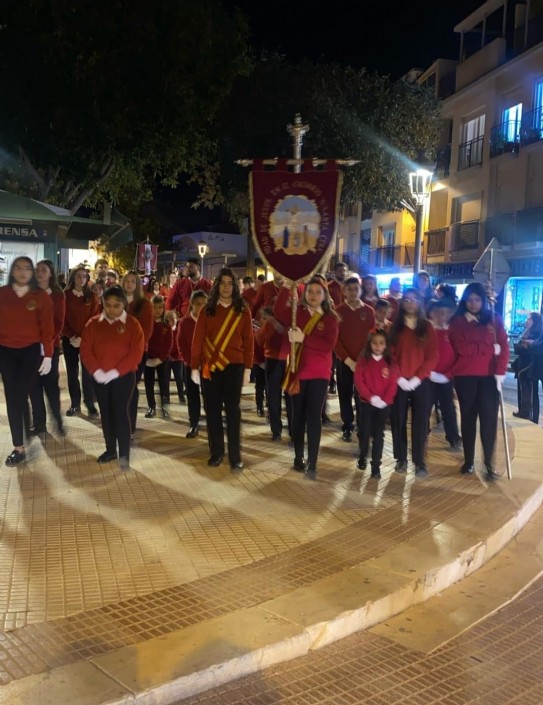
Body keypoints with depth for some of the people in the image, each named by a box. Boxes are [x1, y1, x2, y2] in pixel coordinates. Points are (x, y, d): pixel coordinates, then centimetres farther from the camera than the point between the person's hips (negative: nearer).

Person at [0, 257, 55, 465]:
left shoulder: (42, 296, -3)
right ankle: (18, 447, 9)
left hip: (31, 351, -2)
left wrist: (48, 355, -8)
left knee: (20, 397, 0)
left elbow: (47, 328, -3)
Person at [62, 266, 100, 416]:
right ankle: (75, 404, 12)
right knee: (72, 372, 5)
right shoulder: (65, 296, 2)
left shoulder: (92, 297, 3)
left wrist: (82, 338, -12)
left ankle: (90, 404, 6)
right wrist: (71, 337, -12)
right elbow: (62, 319, -1)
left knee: (87, 372, -1)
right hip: (69, 340, 1)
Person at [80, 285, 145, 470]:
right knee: (106, 413, 11)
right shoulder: (93, 324, 4)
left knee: (121, 413, -7)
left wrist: (115, 372, -17)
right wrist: (96, 371, -14)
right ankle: (110, 450, 23)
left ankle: (124, 454, -1)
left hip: (124, 376, -4)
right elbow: (86, 350, 0)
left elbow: (136, 353, -12)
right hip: (99, 377, 4)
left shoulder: (132, 324, -5)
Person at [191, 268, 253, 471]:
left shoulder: (243, 310, 3)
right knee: (212, 409, 6)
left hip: (234, 365, -1)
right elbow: (197, 339, 3)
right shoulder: (207, 310, 4)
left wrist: (248, 368, -1)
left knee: (232, 409, -1)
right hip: (209, 365, 1)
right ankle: (216, 453, 18)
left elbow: (248, 341, 3)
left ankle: (235, 457, 4)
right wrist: (195, 367, -1)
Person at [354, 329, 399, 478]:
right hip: (366, 403, 0)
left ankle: (376, 466, 6)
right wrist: (371, 397, -16)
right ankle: (362, 456, 31)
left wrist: (385, 400, -14)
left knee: (378, 434, 2)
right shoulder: (363, 360, -1)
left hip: (384, 404, 0)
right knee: (364, 432, 6)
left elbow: (393, 384, -3)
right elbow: (358, 381, -7)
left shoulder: (390, 362, 2)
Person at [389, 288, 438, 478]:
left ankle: (420, 462, 5)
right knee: (398, 421, 3)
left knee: (420, 422, -1)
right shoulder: (394, 327, 5)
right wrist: (398, 377, -10)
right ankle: (401, 459, 14)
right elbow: (390, 354, 0)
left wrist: (417, 378, -10)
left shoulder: (427, 327, 5)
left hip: (420, 382, 0)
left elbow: (432, 357, -1)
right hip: (398, 382, 0)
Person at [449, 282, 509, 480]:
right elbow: (461, 349, -11)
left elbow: (504, 347, 0)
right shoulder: (457, 321, 2)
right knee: (468, 417, 8)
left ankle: (488, 463, 3)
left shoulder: (494, 320, 7)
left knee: (489, 418, -5)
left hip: (489, 376, 0)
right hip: (465, 376, 0)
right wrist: (490, 348, -9)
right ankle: (468, 461, 17)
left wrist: (500, 371, -12)